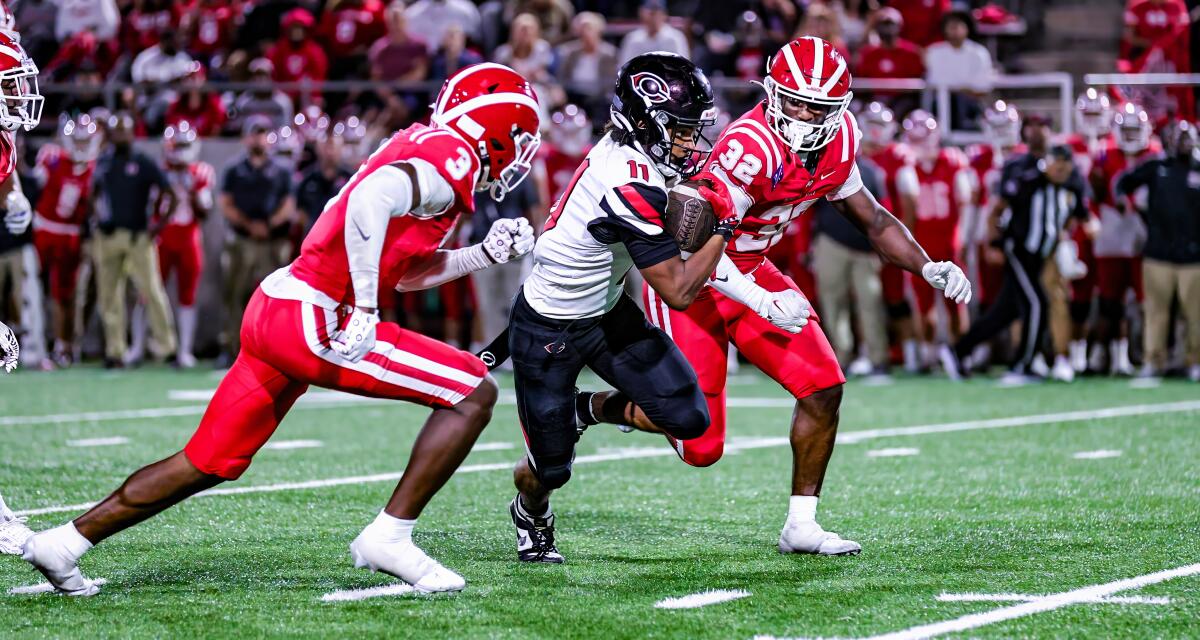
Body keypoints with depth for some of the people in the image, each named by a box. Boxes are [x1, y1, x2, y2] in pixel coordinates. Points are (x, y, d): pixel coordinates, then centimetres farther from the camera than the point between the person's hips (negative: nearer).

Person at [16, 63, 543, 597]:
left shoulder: (420, 148, 20)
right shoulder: (452, 156, -9)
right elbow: (372, 199, -28)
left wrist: (485, 255, 20)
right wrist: (364, 309, -25)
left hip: (271, 310, 10)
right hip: (313, 321, -10)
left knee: (208, 464, 18)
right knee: (473, 392, -7)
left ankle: (61, 544, 22)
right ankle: (389, 539, -5)